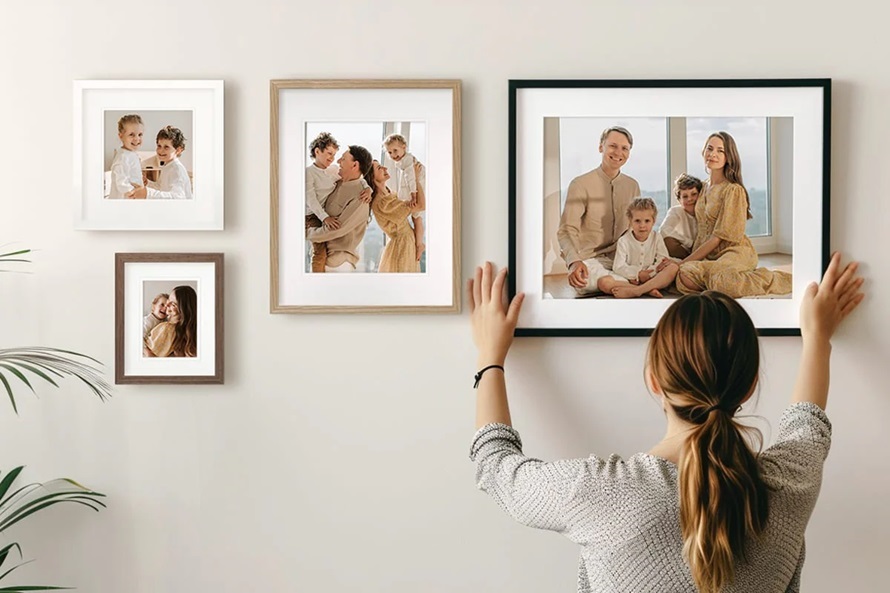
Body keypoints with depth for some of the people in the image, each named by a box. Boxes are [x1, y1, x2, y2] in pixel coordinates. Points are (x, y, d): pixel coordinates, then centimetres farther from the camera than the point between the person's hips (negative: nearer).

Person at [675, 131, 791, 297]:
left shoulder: (733, 190, -8)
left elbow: (719, 237, -11)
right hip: (710, 256, 4)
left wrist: (686, 261, -10)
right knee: (685, 276, -31)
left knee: (722, 280, -40)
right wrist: (690, 260, 1)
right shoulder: (704, 187, 16)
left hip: (735, 251, -4)